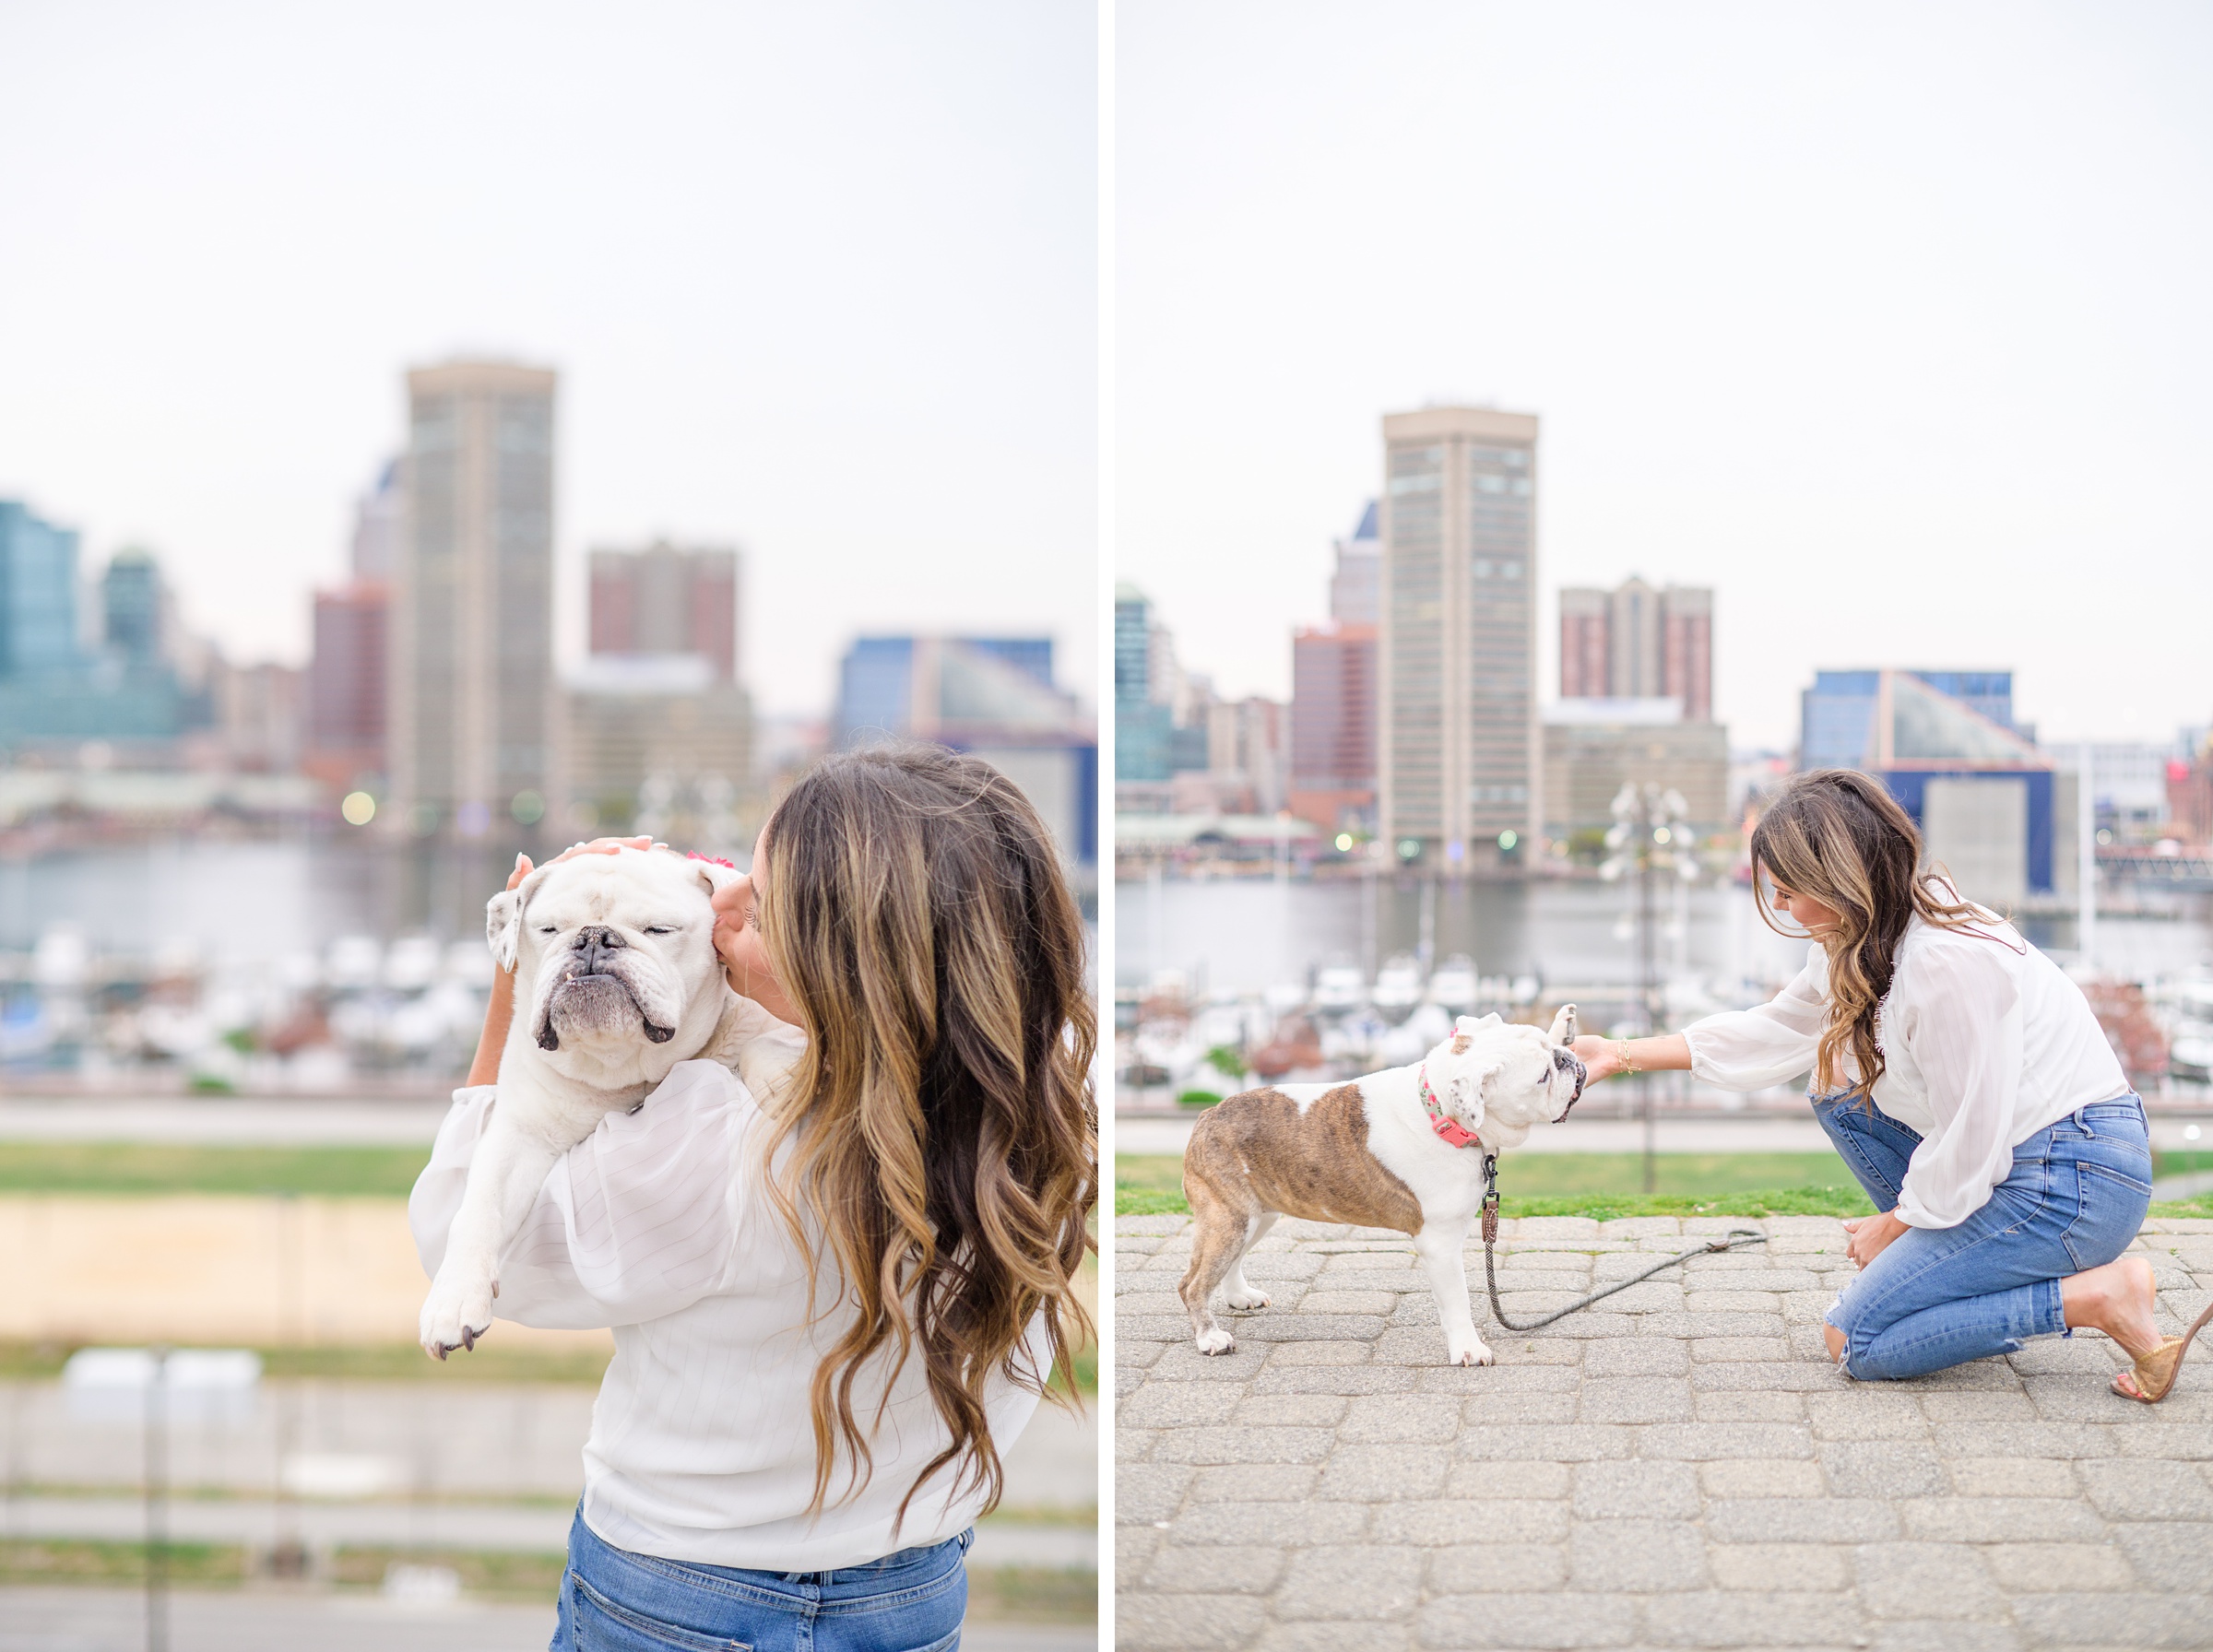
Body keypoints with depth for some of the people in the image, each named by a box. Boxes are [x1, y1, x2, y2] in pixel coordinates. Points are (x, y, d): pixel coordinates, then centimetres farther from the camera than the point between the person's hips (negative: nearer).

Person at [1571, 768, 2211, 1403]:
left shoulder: (1949, 965, -26)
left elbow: (1968, 1152, -21)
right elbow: (1774, 1030, 19)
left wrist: (1894, 1224, -3)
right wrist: (1623, 1054, 19)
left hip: (2077, 1179, -10)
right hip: (2018, 1155, 10)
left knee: (1856, 1340, -7)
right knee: (1841, 1082, 13)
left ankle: (2102, 1296, -9)